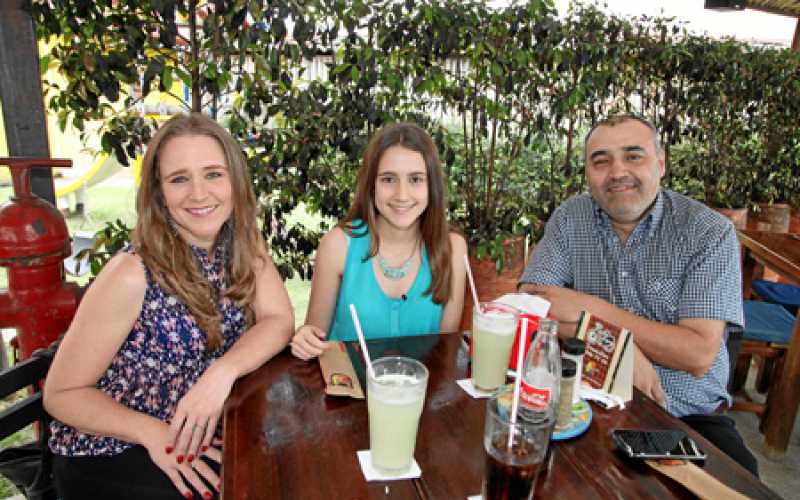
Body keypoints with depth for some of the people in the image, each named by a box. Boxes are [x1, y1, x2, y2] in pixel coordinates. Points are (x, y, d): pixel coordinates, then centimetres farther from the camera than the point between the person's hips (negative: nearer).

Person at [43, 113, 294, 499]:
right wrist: (154, 433, -28)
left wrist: (222, 372, -29)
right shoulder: (133, 275, -22)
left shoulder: (242, 243, -7)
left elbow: (278, 320, -12)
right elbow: (62, 394, -15)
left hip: (199, 436, 5)